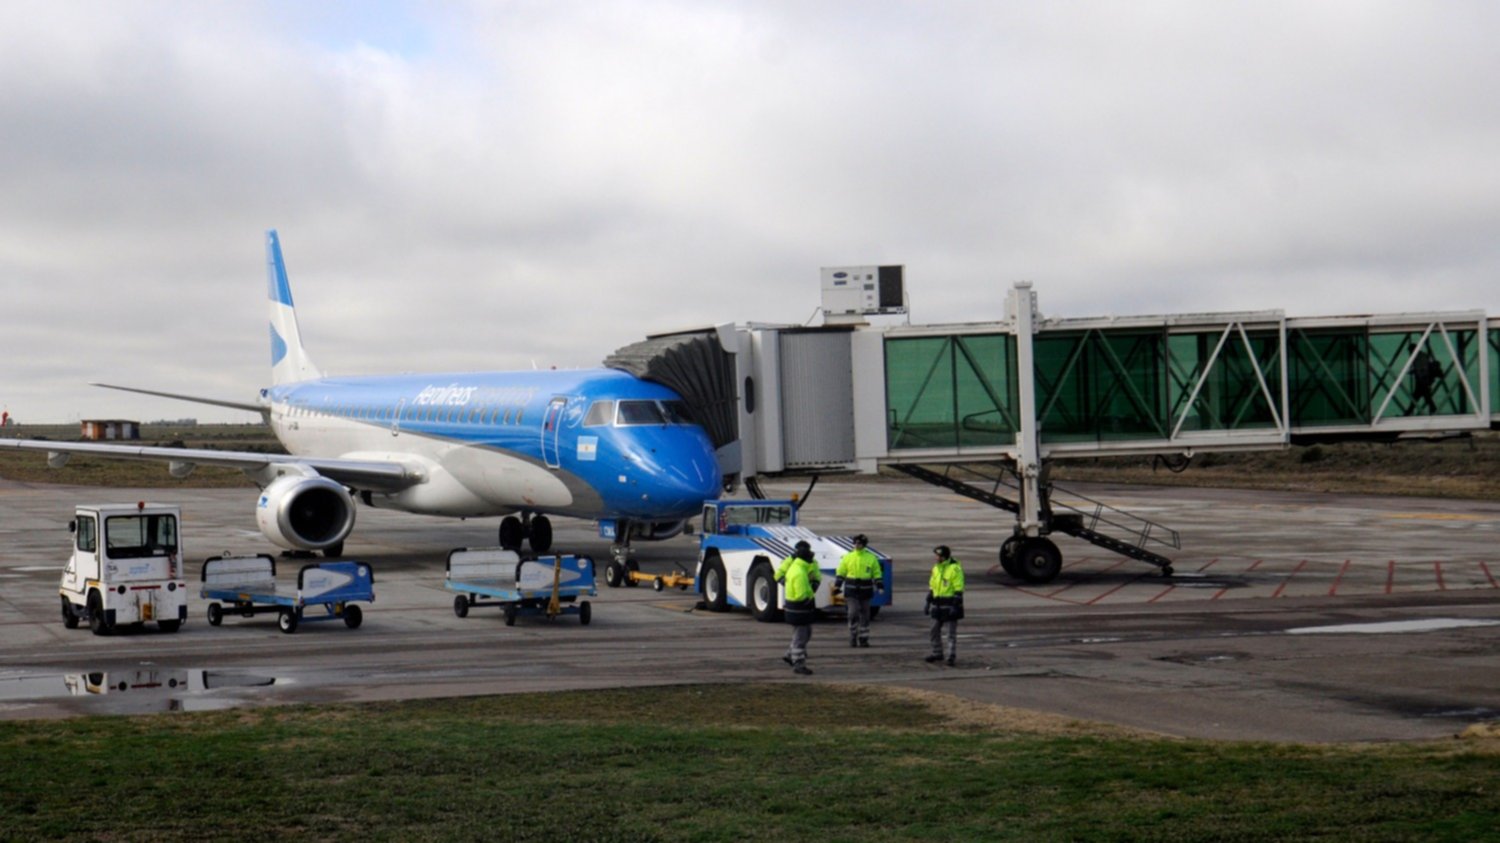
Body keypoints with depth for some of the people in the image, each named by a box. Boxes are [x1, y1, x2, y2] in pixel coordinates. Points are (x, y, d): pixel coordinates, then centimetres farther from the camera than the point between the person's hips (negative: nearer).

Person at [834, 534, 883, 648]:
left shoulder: (871, 558, 3)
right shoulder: (847, 557, 3)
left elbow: (877, 574, 7)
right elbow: (840, 573, 7)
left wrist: (880, 587, -2)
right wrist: (837, 586, 0)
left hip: (865, 591, 1)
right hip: (851, 591, -1)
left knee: (865, 616, 7)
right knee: (853, 614, -11)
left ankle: (863, 639, 16)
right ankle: (853, 637, 1)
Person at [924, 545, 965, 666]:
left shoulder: (955, 569, -12)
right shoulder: (936, 568, 11)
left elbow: (958, 589, -15)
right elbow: (931, 586, 18)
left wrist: (955, 605, -20)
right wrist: (928, 602, 15)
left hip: (950, 605, -8)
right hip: (937, 606, 8)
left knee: (951, 633, -1)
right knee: (935, 631, 12)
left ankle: (952, 656, 4)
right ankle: (937, 653, 24)